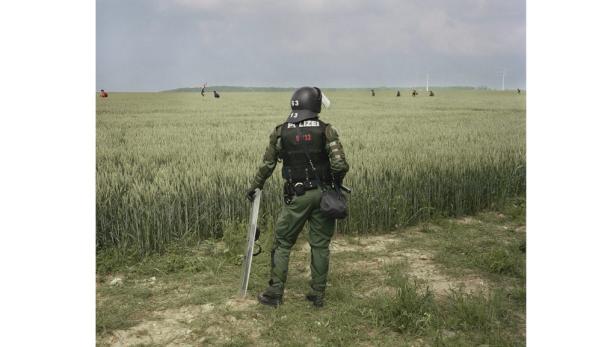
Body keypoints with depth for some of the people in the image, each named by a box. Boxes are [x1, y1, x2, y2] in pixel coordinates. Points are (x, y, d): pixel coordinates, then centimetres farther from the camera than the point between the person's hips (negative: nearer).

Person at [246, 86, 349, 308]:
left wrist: (253, 187, 20)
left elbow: (267, 164, 6)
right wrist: (335, 183, 8)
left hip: (297, 196, 0)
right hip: (323, 194, 0)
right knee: (320, 245, 10)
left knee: (282, 243, 12)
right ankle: (318, 295, 18)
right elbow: (340, 164, -13)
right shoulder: (326, 130, -5)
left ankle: (275, 293, 14)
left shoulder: (281, 132, 0)